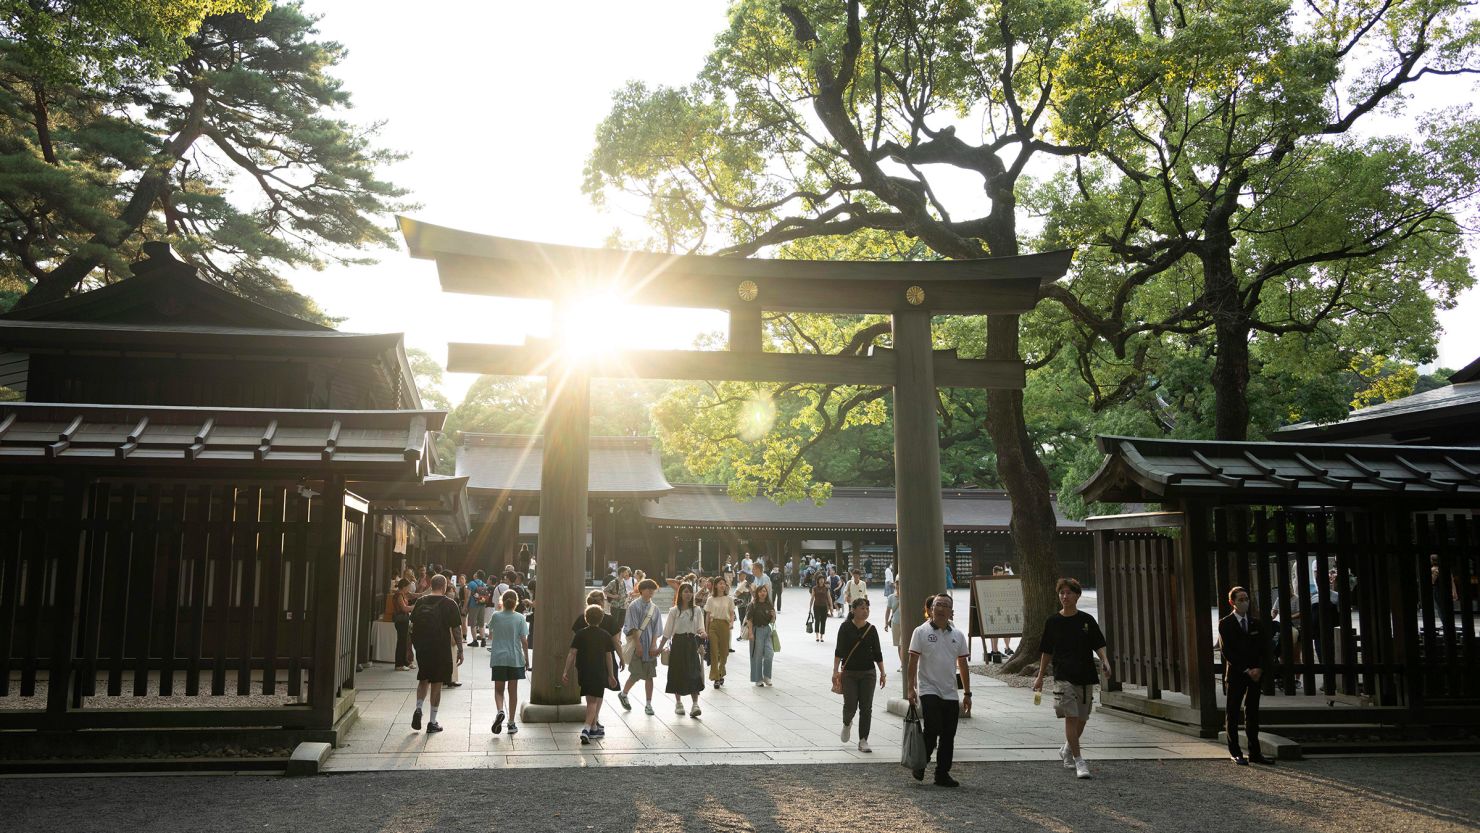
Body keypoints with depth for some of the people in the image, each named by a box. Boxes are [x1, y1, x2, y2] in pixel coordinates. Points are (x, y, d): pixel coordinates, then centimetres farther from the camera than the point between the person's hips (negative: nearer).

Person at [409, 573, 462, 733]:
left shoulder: (420, 601, 4)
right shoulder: (449, 604, -7)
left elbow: (413, 626, 8)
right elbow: (455, 630, -7)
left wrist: (410, 648, 17)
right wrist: (460, 650, -1)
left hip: (421, 647, 3)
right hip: (441, 648, -3)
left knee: (423, 679, 21)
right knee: (437, 684, 5)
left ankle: (418, 709, 1)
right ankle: (432, 722, 9)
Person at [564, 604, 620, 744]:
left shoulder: (580, 634, -2)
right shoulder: (605, 635, 0)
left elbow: (572, 653, -8)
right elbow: (608, 656, 5)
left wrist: (566, 671, -5)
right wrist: (611, 675, 13)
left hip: (583, 671, 2)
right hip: (599, 672, -2)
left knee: (590, 700, 17)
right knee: (594, 701, 0)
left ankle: (594, 728, 28)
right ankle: (587, 728, -18)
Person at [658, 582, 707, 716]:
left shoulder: (697, 611, 4)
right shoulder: (674, 611, 1)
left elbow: (700, 628, 1)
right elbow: (667, 632, 3)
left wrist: (702, 633, -23)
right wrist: (660, 648, 2)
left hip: (692, 644, 0)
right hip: (678, 643, 0)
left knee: (694, 674, -9)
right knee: (677, 673, 5)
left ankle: (695, 704, -10)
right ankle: (678, 703, 21)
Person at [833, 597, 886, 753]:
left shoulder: (871, 629, 4)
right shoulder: (846, 627, -4)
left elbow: (877, 653, 9)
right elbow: (839, 650, -5)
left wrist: (882, 673, 5)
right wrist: (836, 671, -12)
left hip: (868, 673, 2)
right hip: (849, 673, -2)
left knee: (866, 708, 0)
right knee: (850, 705, -3)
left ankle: (863, 741, 8)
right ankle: (847, 724, 31)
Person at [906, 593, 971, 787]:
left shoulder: (958, 634, 10)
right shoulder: (921, 632, -3)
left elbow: (963, 664, 14)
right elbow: (913, 661, -5)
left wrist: (967, 693, 12)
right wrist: (910, 688, -12)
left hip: (951, 693, 5)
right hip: (928, 690, -5)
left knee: (948, 736, 6)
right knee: (932, 730, -16)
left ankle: (943, 774, 16)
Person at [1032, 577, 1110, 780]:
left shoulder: (1087, 620, 3)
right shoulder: (1053, 622, 3)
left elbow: (1099, 645, 4)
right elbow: (1046, 651, 9)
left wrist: (1104, 660, -17)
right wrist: (1040, 676, 9)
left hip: (1086, 676, 2)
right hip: (1063, 677, -2)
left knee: (1081, 719, 10)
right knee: (1071, 717, -11)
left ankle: (1067, 750, 34)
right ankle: (1079, 761, -6)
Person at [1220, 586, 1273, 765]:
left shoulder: (1256, 624, 11)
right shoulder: (1225, 624, -3)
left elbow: (1264, 649, 8)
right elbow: (1227, 651, -9)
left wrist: (1260, 669, -8)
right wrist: (1246, 670, -14)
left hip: (1255, 674, 4)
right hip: (1235, 675, -4)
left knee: (1253, 713, 8)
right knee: (1233, 714, 1)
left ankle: (1255, 752, 12)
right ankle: (1235, 753, 5)